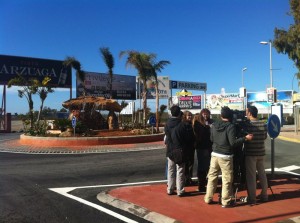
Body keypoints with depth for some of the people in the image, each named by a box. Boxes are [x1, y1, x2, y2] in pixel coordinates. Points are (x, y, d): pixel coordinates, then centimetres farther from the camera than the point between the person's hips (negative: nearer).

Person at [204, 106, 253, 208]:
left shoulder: (214, 125, 5)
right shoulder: (231, 126, -13)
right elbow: (233, 142, -18)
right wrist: (245, 138, -11)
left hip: (215, 154, 6)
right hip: (226, 156, -6)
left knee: (212, 176, 14)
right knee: (227, 179, 3)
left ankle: (208, 198, 23)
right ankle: (226, 201, 10)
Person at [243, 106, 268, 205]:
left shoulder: (248, 125, -16)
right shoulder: (264, 124, 1)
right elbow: (265, 137, 11)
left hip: (250, 153, -5)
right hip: (261, 152, 6)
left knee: (251, 175, 2)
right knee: (262, 173, 16)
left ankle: (252, 198, 7)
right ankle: (264, 195, 27)